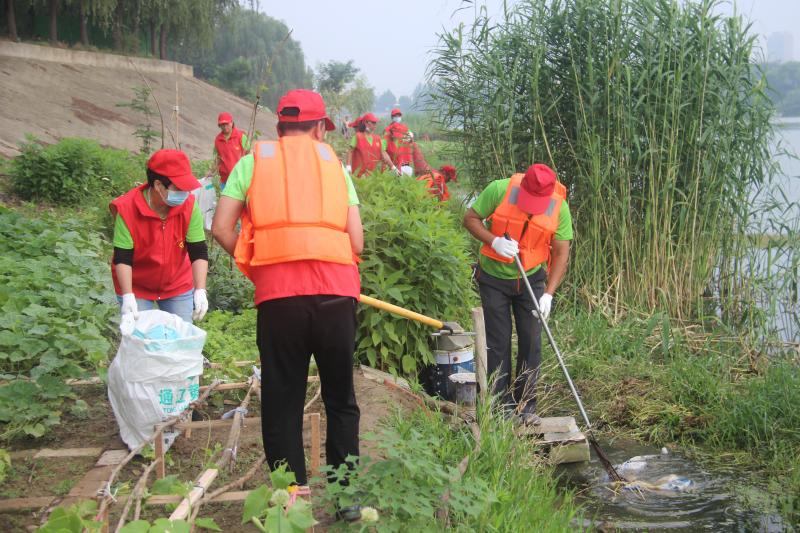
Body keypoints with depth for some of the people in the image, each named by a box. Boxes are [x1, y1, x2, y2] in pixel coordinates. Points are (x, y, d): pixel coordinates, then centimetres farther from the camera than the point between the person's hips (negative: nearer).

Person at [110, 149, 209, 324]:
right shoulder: (127, 209, -23)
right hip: (136, 289, -2)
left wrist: (200, 291, -24)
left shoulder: (189, 205, -17)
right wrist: (128, 296, -29)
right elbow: (122, 258, -20)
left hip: (177, 287, 3)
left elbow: (198, 252, -14)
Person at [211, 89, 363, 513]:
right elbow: (356, 241, 7)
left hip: (277, 296, -1)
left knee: (282, 405, 10)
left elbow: (221, 229, 4)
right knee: (340, 401, 14)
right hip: (335, 294, 1)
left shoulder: (253, 160, 12)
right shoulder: (333, 162, 14)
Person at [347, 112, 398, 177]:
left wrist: (393, 168, 1)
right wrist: (348, 166, -11)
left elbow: (384, 154, 8)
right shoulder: (358, 137, -1)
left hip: (373, 172, 4)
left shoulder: (378, 139, 10)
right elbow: (351, 152, -1)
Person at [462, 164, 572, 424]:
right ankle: (500, 405, 12)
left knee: (531, 341, 2)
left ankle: (526, 406, 14)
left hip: (532, 279, 1)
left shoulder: (559, 206, -16)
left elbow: (561, 252, -11)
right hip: (494, 277, -1)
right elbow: (471, 219, -9)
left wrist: (548, 294, -19)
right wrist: (494, 241, -27)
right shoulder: (499, 190, -21)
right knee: (497, 342, 3)